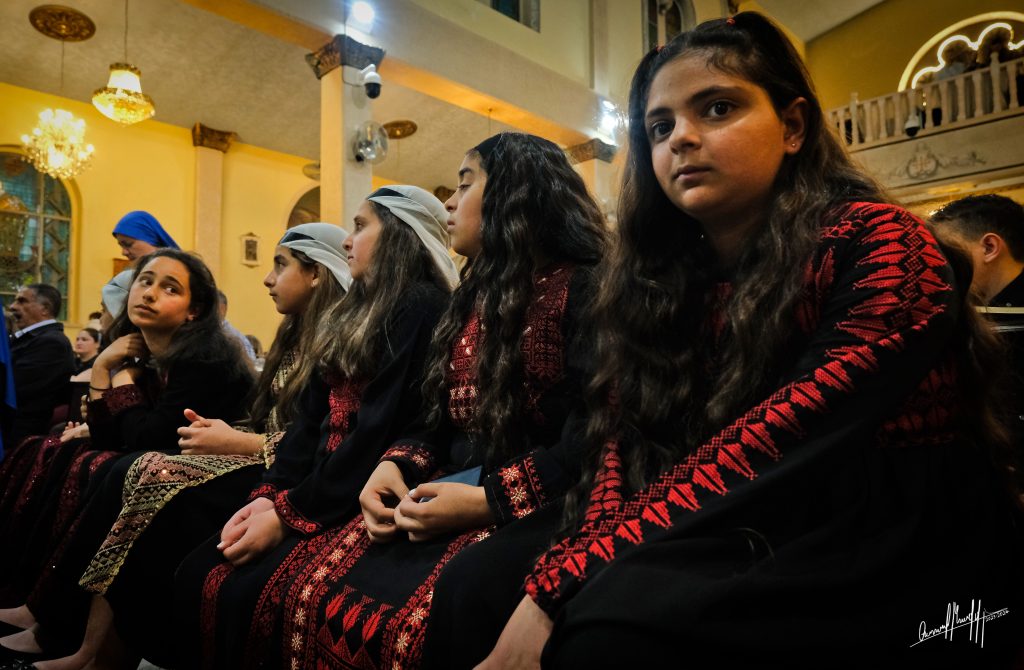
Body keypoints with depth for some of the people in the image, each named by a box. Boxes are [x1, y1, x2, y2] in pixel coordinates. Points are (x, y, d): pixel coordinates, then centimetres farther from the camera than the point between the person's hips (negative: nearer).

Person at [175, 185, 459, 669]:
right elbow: (313, 418, 12)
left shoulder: (423, 309, -12)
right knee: (197, 573, -4)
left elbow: (380, 433, -19)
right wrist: (268, 495, 0)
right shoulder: (357, 312, 18)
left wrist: (289, 512, -15)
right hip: (321, 490, 8)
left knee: (245, 592, -21)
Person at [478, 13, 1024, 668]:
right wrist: (560, 578, -21)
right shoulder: (657, 278, 7)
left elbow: (775, 457, -24)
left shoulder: (880, 247, -11)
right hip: (739, 553, 5)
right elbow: (623, 444, -2)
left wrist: (563, 584, -28)